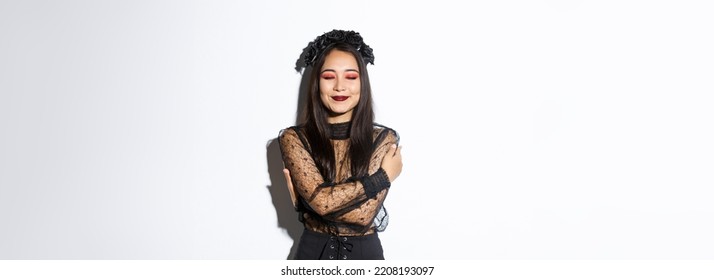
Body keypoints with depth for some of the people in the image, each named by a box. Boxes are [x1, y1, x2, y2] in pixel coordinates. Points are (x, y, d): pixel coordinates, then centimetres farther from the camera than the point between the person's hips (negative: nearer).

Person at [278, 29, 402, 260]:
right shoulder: (293, 138, -8)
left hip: (365, 253, 0)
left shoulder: (384, 139, -9)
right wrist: (383, 177, -15)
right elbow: (320, 200, -21)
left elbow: (365, 216, -17)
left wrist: (301, 197, -15)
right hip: (314, 252, 0)